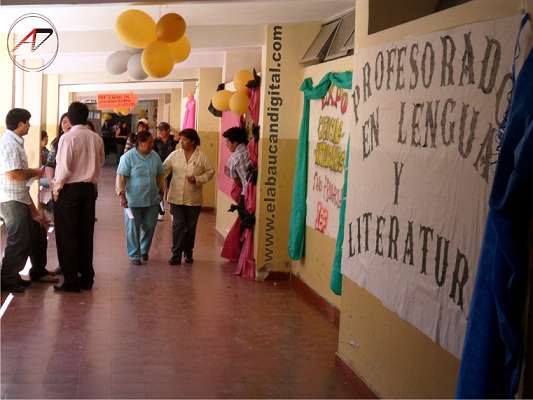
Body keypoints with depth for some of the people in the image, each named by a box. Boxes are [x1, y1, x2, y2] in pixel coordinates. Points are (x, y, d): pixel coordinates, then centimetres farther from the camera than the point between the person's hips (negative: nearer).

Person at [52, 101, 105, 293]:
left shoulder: (68, 138, -15)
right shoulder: (96, 138, 1)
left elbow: (63, 167, -17)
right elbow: (101, 162, 14)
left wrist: (57, 189, -6)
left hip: (69, 190, -5)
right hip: (89, 189, 5)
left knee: (67, 236, 3)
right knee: (86, 235, 13)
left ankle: (71, 281, 5)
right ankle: (86, 278, 20)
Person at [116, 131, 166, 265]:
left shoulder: (155, 156, 4)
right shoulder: (128, 157, -11)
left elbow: (160, 175, 16)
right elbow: (121, 177, -12)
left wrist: (161, 189, 16)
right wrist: (122, 195, -16)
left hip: (152, 200, 5)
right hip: (133, 200, -5)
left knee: (150, 226, 11)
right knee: (133, 228, 3)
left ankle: (144, 250, 33)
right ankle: (134, 255, 16)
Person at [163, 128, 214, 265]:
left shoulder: (202, 156, -4)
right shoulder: (174, 155, 1)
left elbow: (210, 172, -2)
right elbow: (163, 169, 1)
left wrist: (197, 179, -16)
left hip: (194, 199, 0)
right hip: (176, 197, 1)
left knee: (191, 227, 11)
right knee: (178, 226, -3)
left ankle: (188, 253, 26)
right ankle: (176, 254, 2)